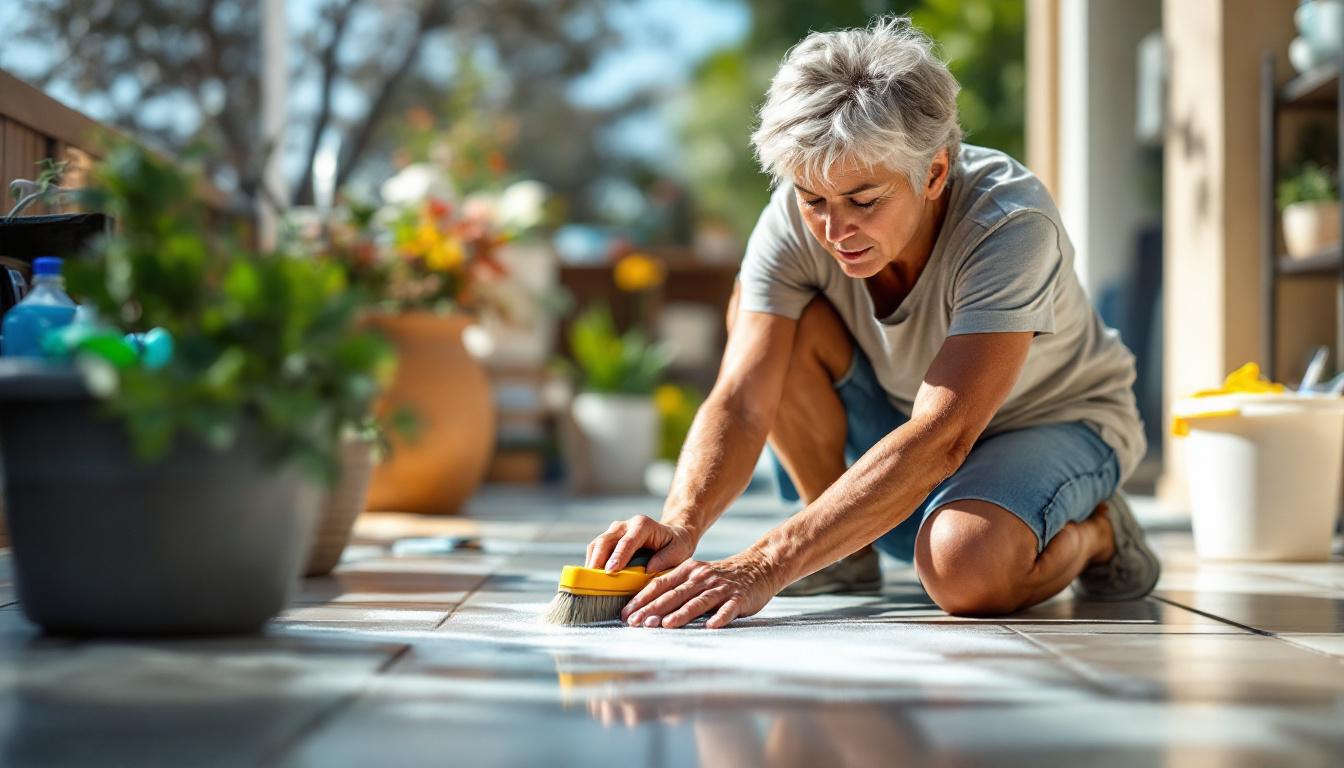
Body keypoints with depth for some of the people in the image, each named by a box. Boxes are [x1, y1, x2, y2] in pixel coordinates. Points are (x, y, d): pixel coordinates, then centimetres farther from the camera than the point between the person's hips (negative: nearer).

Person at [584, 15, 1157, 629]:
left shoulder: (1011, 225, -34)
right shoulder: (795, 221, -22)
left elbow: (940, 438, -43)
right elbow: (740, 402, -27)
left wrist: (765, 567, -52)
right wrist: (681, 523, -49)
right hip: (900, 419, 5)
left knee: (966, 567, -37)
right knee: (773, 315, -21)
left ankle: (1094, 533, -1)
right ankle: (848, 548, -2)